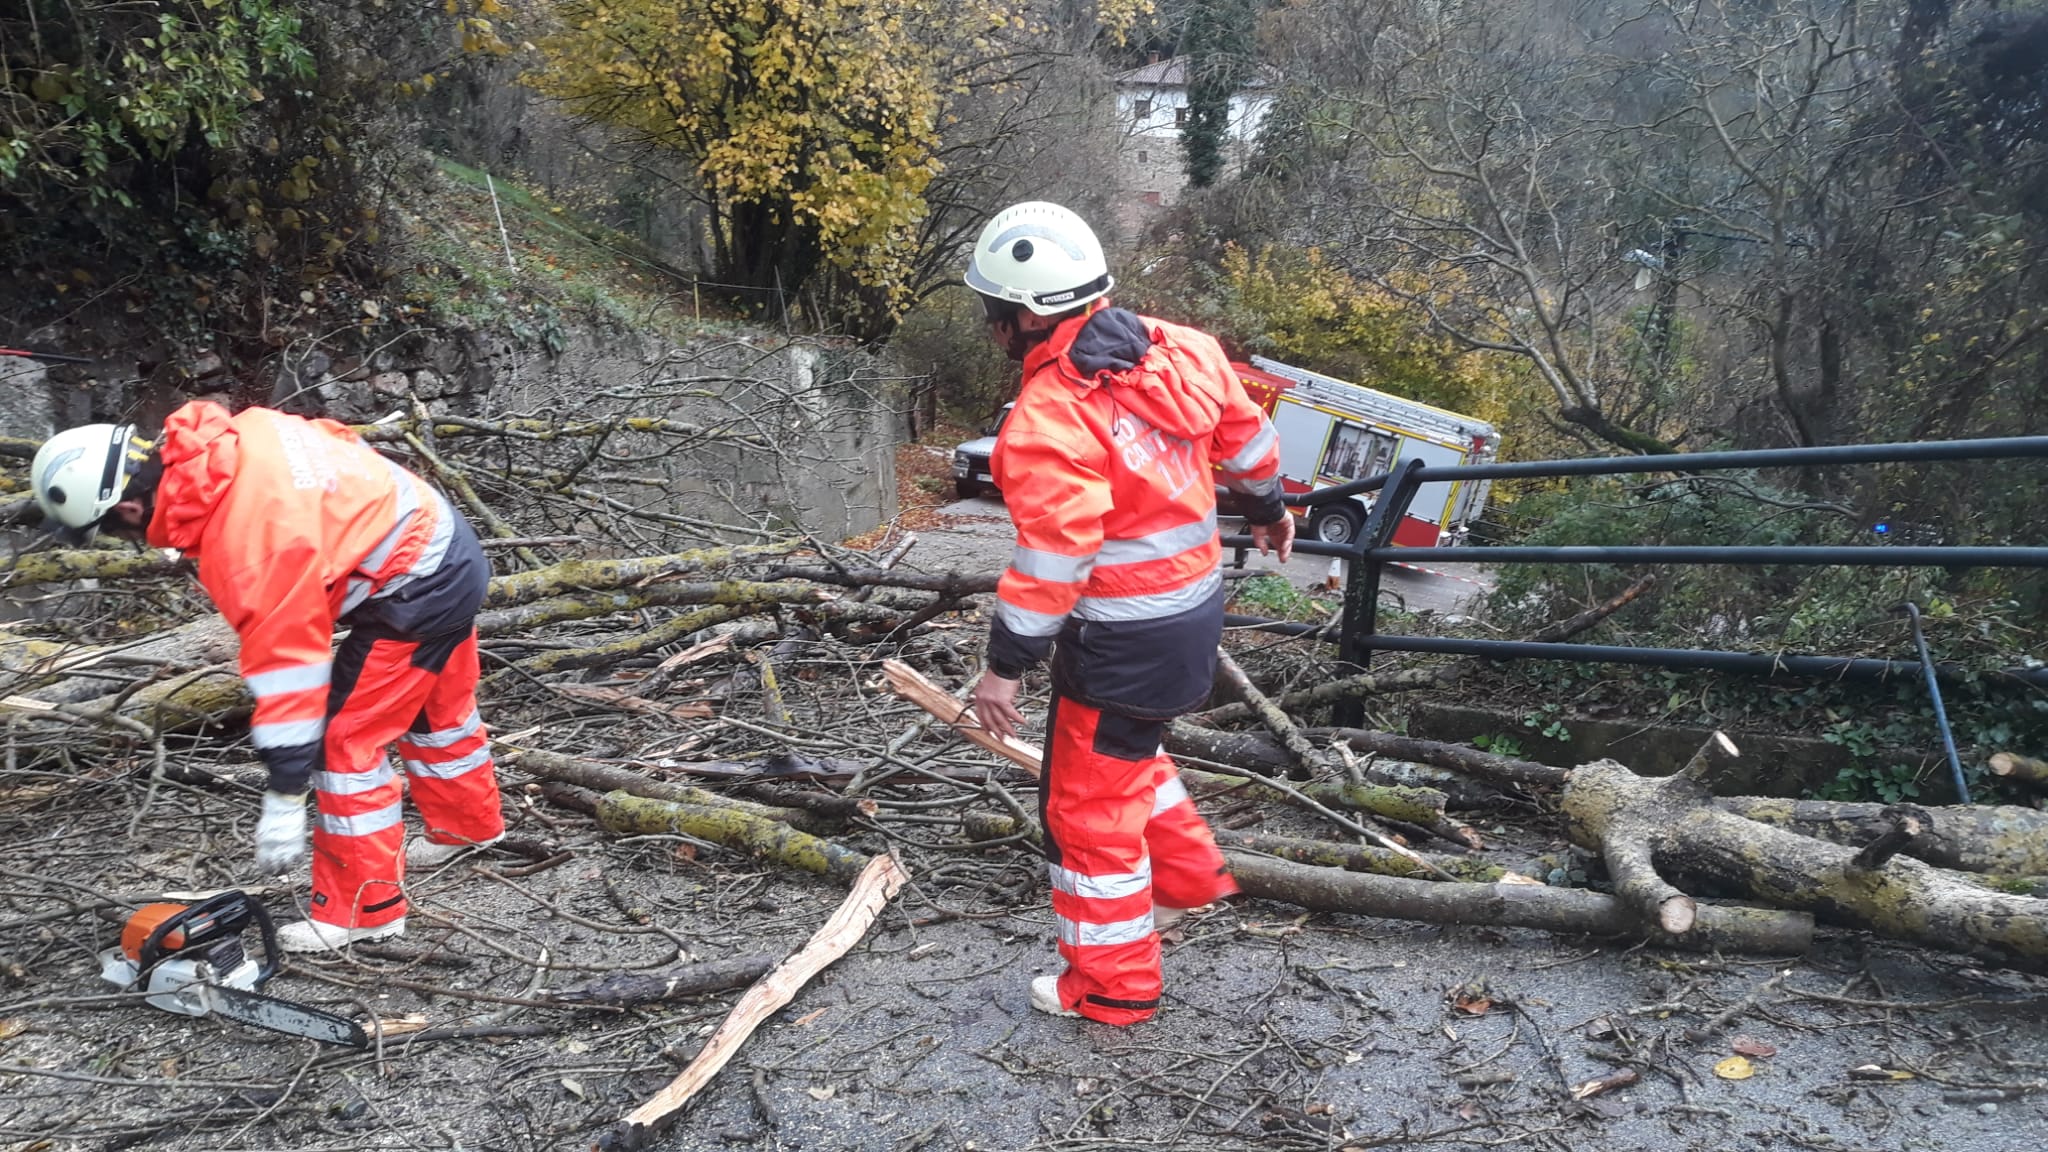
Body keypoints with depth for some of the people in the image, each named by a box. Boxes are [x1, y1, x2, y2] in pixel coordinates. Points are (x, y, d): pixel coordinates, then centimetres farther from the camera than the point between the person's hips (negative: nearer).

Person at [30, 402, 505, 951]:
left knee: (344, 739, -1)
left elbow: (285, 661, -22)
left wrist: (284, 804, -15)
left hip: (416, 586, -9)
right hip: (448, 541, 10)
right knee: (437, 706, 27)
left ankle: (362, 909, 9)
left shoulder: (241, 543, -25)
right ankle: (469, 823, 48)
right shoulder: (238, 432, -5)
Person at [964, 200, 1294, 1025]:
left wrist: (1006, 664, -14)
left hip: (1126, 639, -9)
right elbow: (1243, 431, 10)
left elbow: (1053, 558, -24)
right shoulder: (1177, 350, -2)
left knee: (1088, 803, 7)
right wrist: (1267, 508, 28)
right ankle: (1188, 875, 44)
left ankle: (1112, 986, 21)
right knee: (1123, 751, 31)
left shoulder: (1048, 422, -25)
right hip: (1196, 599, 9)